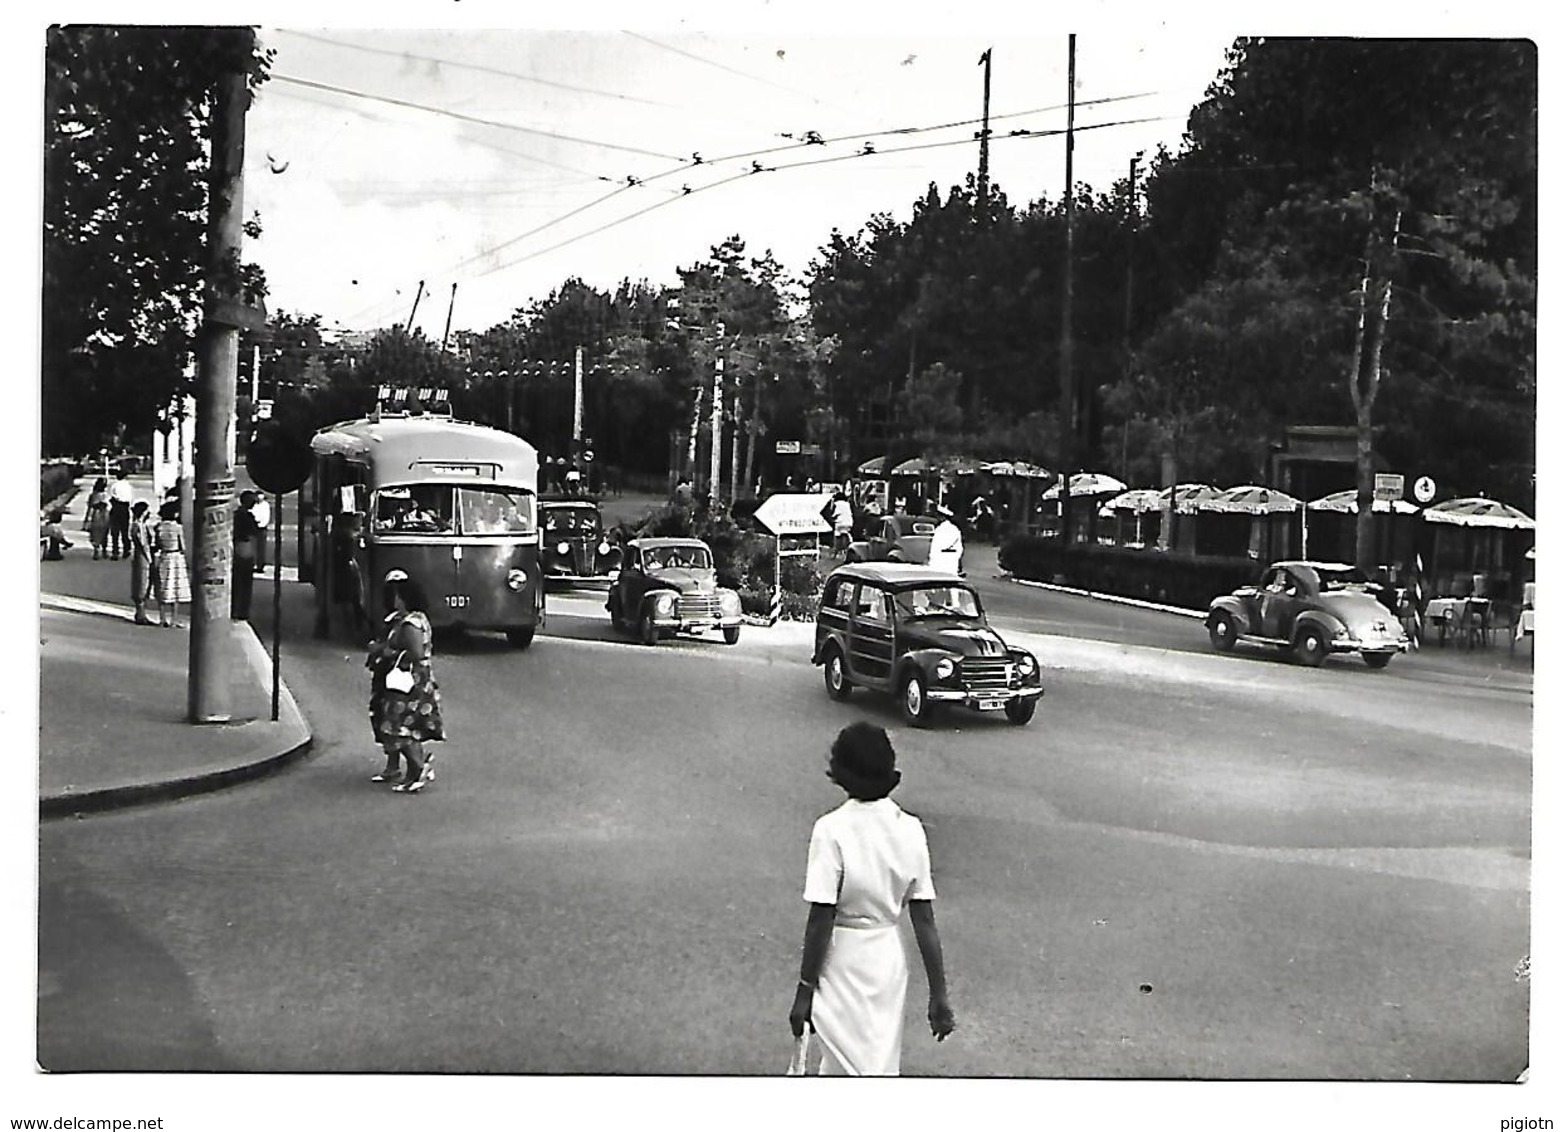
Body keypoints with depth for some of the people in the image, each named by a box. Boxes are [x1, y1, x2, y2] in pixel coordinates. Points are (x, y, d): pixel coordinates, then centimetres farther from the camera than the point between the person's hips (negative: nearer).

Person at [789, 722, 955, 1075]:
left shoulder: (832, 830, -19)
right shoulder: (910, 830, -5)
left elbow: (821, 921, -18)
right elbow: (924, 920, -4)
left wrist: (805, 990, -9)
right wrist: (938, 993, 2)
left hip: (842, 961, -6)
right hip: (889, 958, 6)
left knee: (854, 1065, 5)